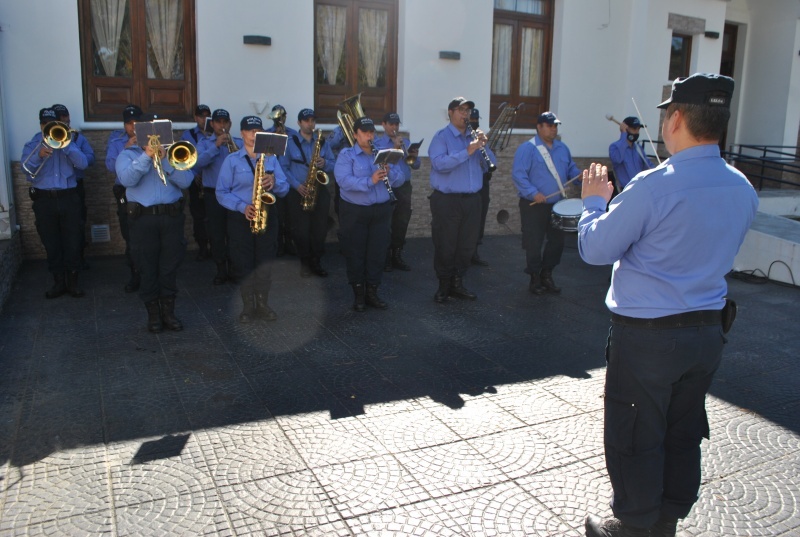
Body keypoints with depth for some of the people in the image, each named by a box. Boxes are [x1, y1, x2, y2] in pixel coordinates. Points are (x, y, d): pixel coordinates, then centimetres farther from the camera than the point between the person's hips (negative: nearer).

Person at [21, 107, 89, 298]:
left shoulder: (68, 142, 11)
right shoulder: (32, 146, 9)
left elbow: (83, 164, -7)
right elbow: (27, 171, -8)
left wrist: (64, 144, -14)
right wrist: (39, 155, -23)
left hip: (69, 198, 0)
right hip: (44, 200, 0)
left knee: (72, 242, 0)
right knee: (51, 244, 4)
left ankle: (72, 282, 10)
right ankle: (59, 282, 14)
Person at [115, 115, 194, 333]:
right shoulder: (127, 155, 8)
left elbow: (185, 181, -3)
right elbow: (127, 179, -13)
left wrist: (164, 159, -11)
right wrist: (146, 156, -17)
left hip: (172, 216, 2)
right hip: (143, 218, -1)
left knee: (170, 267, 5)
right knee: (148, 268, 2)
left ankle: (168, 311, 15)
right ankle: (153, 314, 12)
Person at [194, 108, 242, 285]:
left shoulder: (239, 143, 8)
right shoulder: (205, 143, 5)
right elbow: (199, 162, -13)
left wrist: (236, 151, -22)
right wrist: (216, 146, -21)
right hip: (213, 194, 0)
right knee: (216, 234, 2)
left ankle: (234, 269, 16)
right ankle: (221, 270, 13)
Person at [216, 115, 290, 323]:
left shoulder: (270, 158, 10)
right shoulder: (232, 160, 2)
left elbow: (285, 188, 5)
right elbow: (221, 192, -4)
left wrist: (274, 183, -18)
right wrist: (242, 206, -18)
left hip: (267, 216, 2)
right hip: (240, 218, -2)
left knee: (265, 263, 2)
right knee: (244, 263, 2)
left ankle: (263, 304, 14)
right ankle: (248, 306, 13)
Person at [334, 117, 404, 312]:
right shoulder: (346, 155, -3)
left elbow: (399, 179, 3)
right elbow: (344, 180, -21)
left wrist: (389, 172, -18)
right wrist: (369, 181, -32)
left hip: (381, 210, 4)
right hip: (354, 211, -4)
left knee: (378, 252, 7)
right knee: (355, 253, 2)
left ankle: (372, 293, 18)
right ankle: (358, 295, 14)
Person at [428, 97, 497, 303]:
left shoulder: (474, 136, 14)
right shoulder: (441, 136, -4)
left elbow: (490, 164, 10)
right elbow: (439, 164, -21)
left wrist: (484, 146, -7)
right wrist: (467, 151, -25)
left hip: (472, 200, 6)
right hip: (447, 201, -6)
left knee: (468, 246, 10)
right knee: (445, 246, 2)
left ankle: (457, 284, 23)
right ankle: (444, 286, 15)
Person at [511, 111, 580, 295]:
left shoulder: (562, 148, 12)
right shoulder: (527, 148, -10)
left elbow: (571, 169, 18)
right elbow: (518, 174, -17)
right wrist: (533, 193, -25)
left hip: (557, 205, 7)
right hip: (533, 206, -6)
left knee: (557, 242, 12)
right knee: (534, 244, 1)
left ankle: (546, 276, 28)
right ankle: (535, 279, 16)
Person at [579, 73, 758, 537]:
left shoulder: (654, 186, -22)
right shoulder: (743, 189, 1)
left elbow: (595, 249, -13)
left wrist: (595, 201, 5)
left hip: (647, 336, -7)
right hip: (709, 331, 7)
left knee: (635, 438, 10)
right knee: (684, 435, 19)